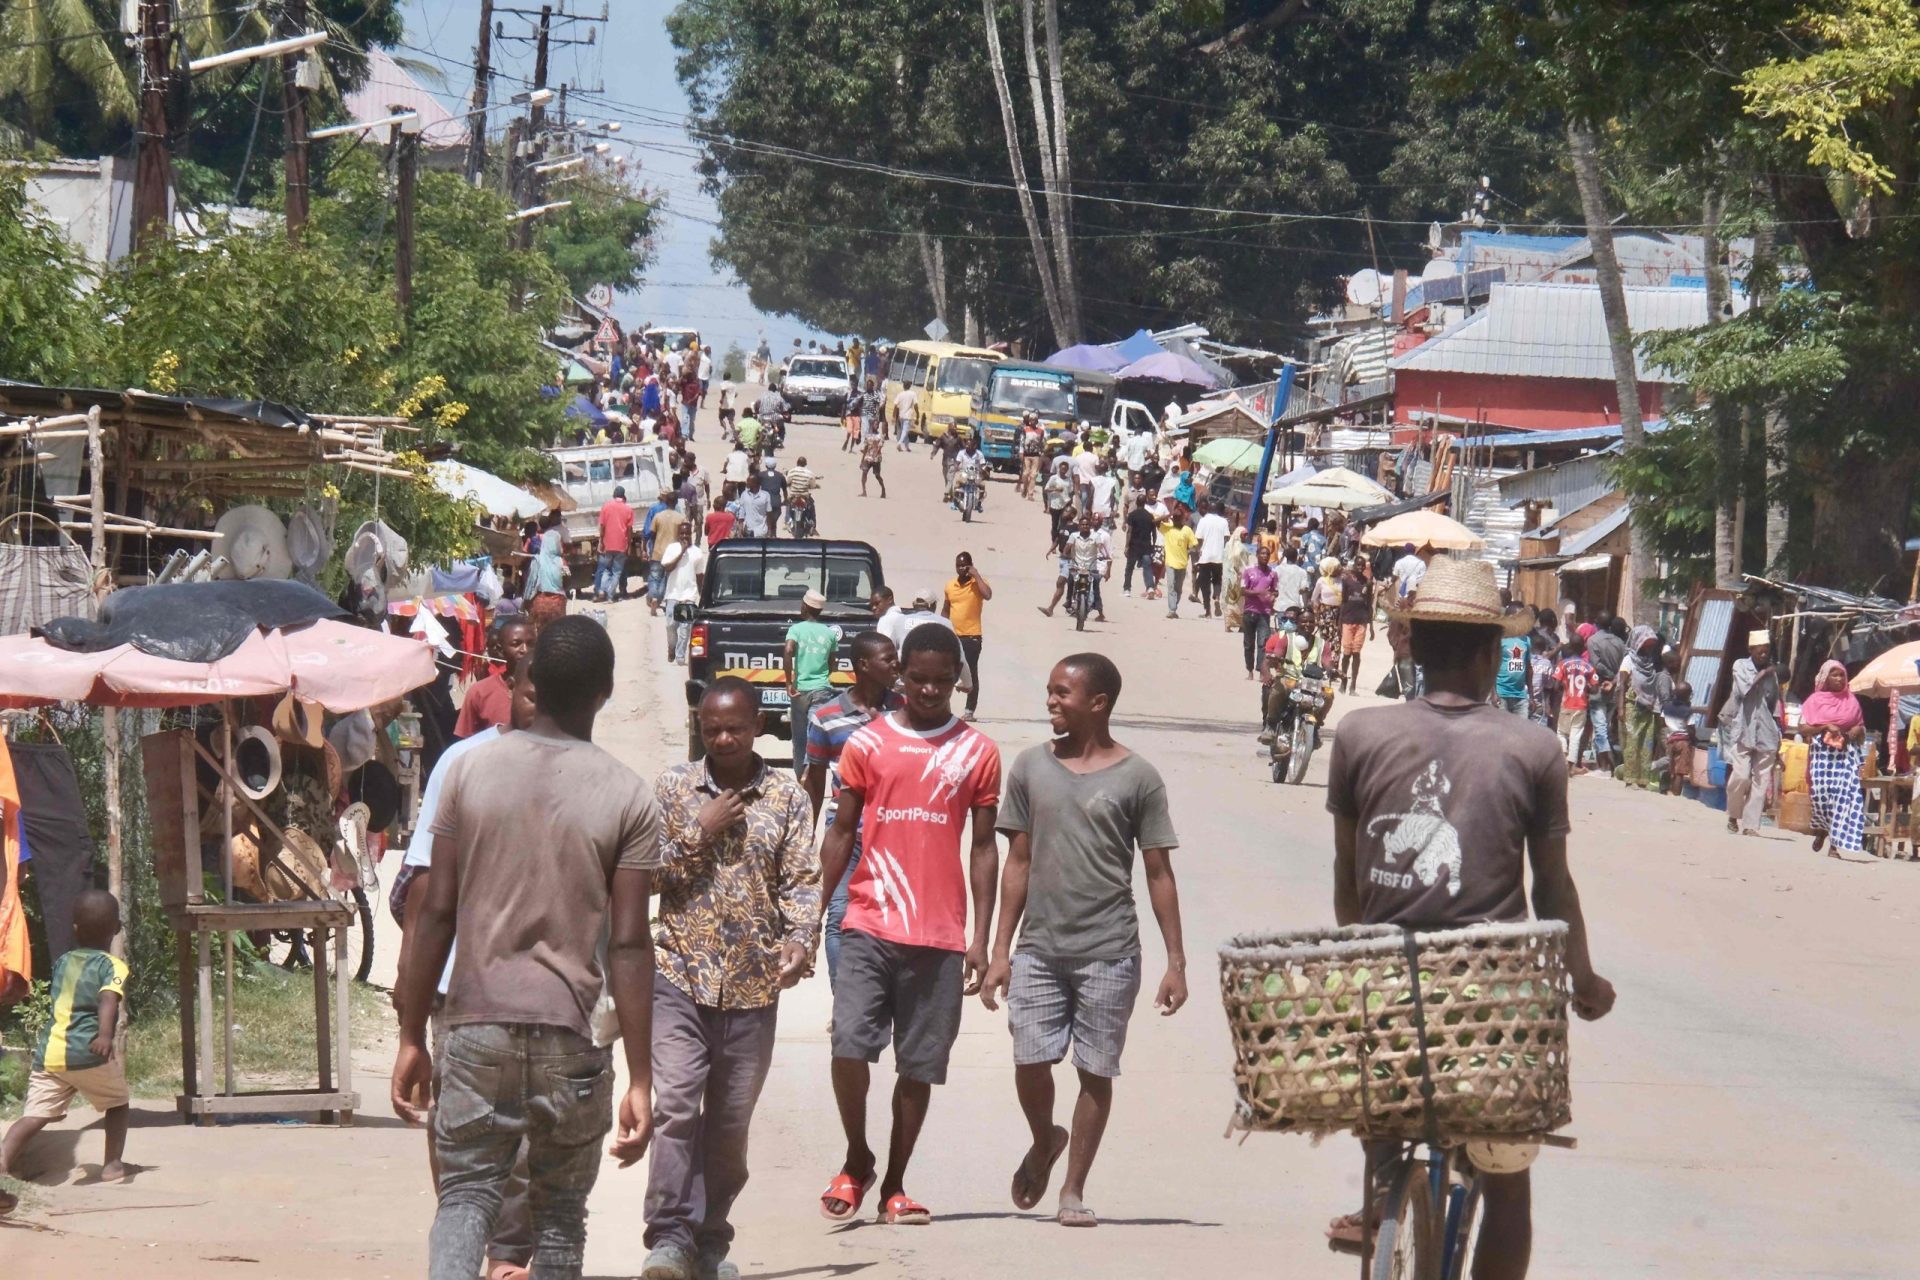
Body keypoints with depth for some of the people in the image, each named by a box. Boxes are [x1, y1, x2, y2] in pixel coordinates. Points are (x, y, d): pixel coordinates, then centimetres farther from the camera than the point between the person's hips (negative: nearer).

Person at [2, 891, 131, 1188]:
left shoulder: (62, 963, 18)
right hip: (88, 1053, -4)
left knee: (36, 1114, -2)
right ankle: (113, 1164, 16)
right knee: (118, 1103, 19)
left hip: (48, 1052, 4)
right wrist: (106, 1036, -34)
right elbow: (109, 1000, -20)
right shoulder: (113, 966, -1)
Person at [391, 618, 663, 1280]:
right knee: (559, 1213, 13)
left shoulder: (470, 771, 1)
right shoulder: (628, 798, -4)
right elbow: (629, 945, -6)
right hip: (569, 1034, -1)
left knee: (464, 1194, 5)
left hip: (476, 1025, 1)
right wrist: (640, 1079, -3)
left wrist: (412, 1038, 8)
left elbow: (436, 914, 1)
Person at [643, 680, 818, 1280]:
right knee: (675, 1105, -16)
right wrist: (700, 834, -10)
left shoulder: (788, 798, 5)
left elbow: (802, 881, 0)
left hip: (753, 984, 2)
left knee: (730, 1120, 9)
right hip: (680, 975, -2)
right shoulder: (673, 788, 4)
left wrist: (800, 940, -17)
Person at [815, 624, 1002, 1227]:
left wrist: (980, 939, 4)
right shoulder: (867, 744, 6)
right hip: (869, 926, -1)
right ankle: (857, 1161, 7)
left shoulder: (978, 753, 7)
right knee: (849, 1043, -15)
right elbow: (842, 833, 10)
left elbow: (984, 847, 9)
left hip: (940, 934, 1)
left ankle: (894, 1186, 14)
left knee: (920, 1064, 3)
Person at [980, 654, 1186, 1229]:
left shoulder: (1137, 778, 0)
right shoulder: (1032, 767, 8)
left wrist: (1176, 961, -2)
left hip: (1108, 951, -2)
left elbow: (1159, 873, 2)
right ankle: (1044, 1142, 23)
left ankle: (1073, 1191, 11)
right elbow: (1018, 862, 12)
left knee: (1096, 1072, 1)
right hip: (1039, 946, 2)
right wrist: (1000, 951, 8)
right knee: (1030, 1062, -7)